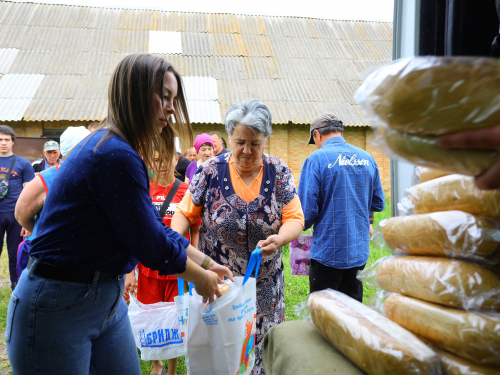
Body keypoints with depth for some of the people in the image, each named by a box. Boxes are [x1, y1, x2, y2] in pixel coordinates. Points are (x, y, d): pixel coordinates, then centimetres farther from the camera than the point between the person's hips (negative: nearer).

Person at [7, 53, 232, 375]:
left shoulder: (125, 153, 6)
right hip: (58, 308, -9)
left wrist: (206, 262, 10)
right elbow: (150, 245, -20)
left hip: (107, 300, 9)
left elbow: (155, 226, 10)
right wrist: (200, 278, -4)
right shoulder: (114, 156, -25)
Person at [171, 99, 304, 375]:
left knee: (264, 350, 12)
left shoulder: (279, 172, -3)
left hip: (265, 285, 1)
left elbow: (295, 218, -4)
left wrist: (280, 238, -25)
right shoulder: (211, 171, -6)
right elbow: (185, 212, 0)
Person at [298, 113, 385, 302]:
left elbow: (307, 211, -17)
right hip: (359, 253, 5)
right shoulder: (367, 158, 3)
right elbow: (378, 204, 11)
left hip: (327, 254, -5)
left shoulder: (316, 159, -13)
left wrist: (302, 225, 5)